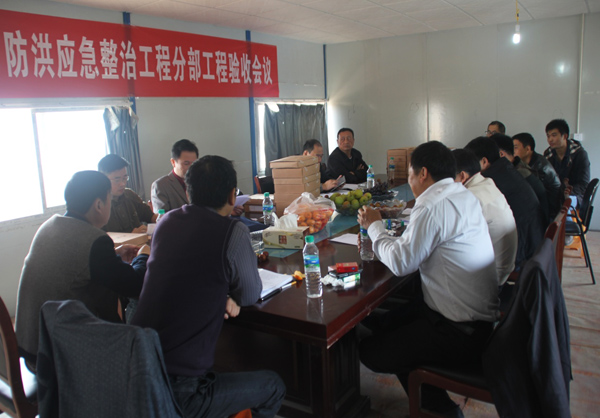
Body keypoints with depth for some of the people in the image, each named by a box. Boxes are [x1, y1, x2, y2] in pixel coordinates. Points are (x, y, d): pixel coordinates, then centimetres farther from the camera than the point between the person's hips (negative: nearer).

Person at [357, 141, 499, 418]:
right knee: (388, 323, 21)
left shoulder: (433, 208, -23)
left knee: (370, 351, -4)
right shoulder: (464, 196, 8)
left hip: (460, 333, -10)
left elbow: (400, 262, -21)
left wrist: (375, 226, -6)